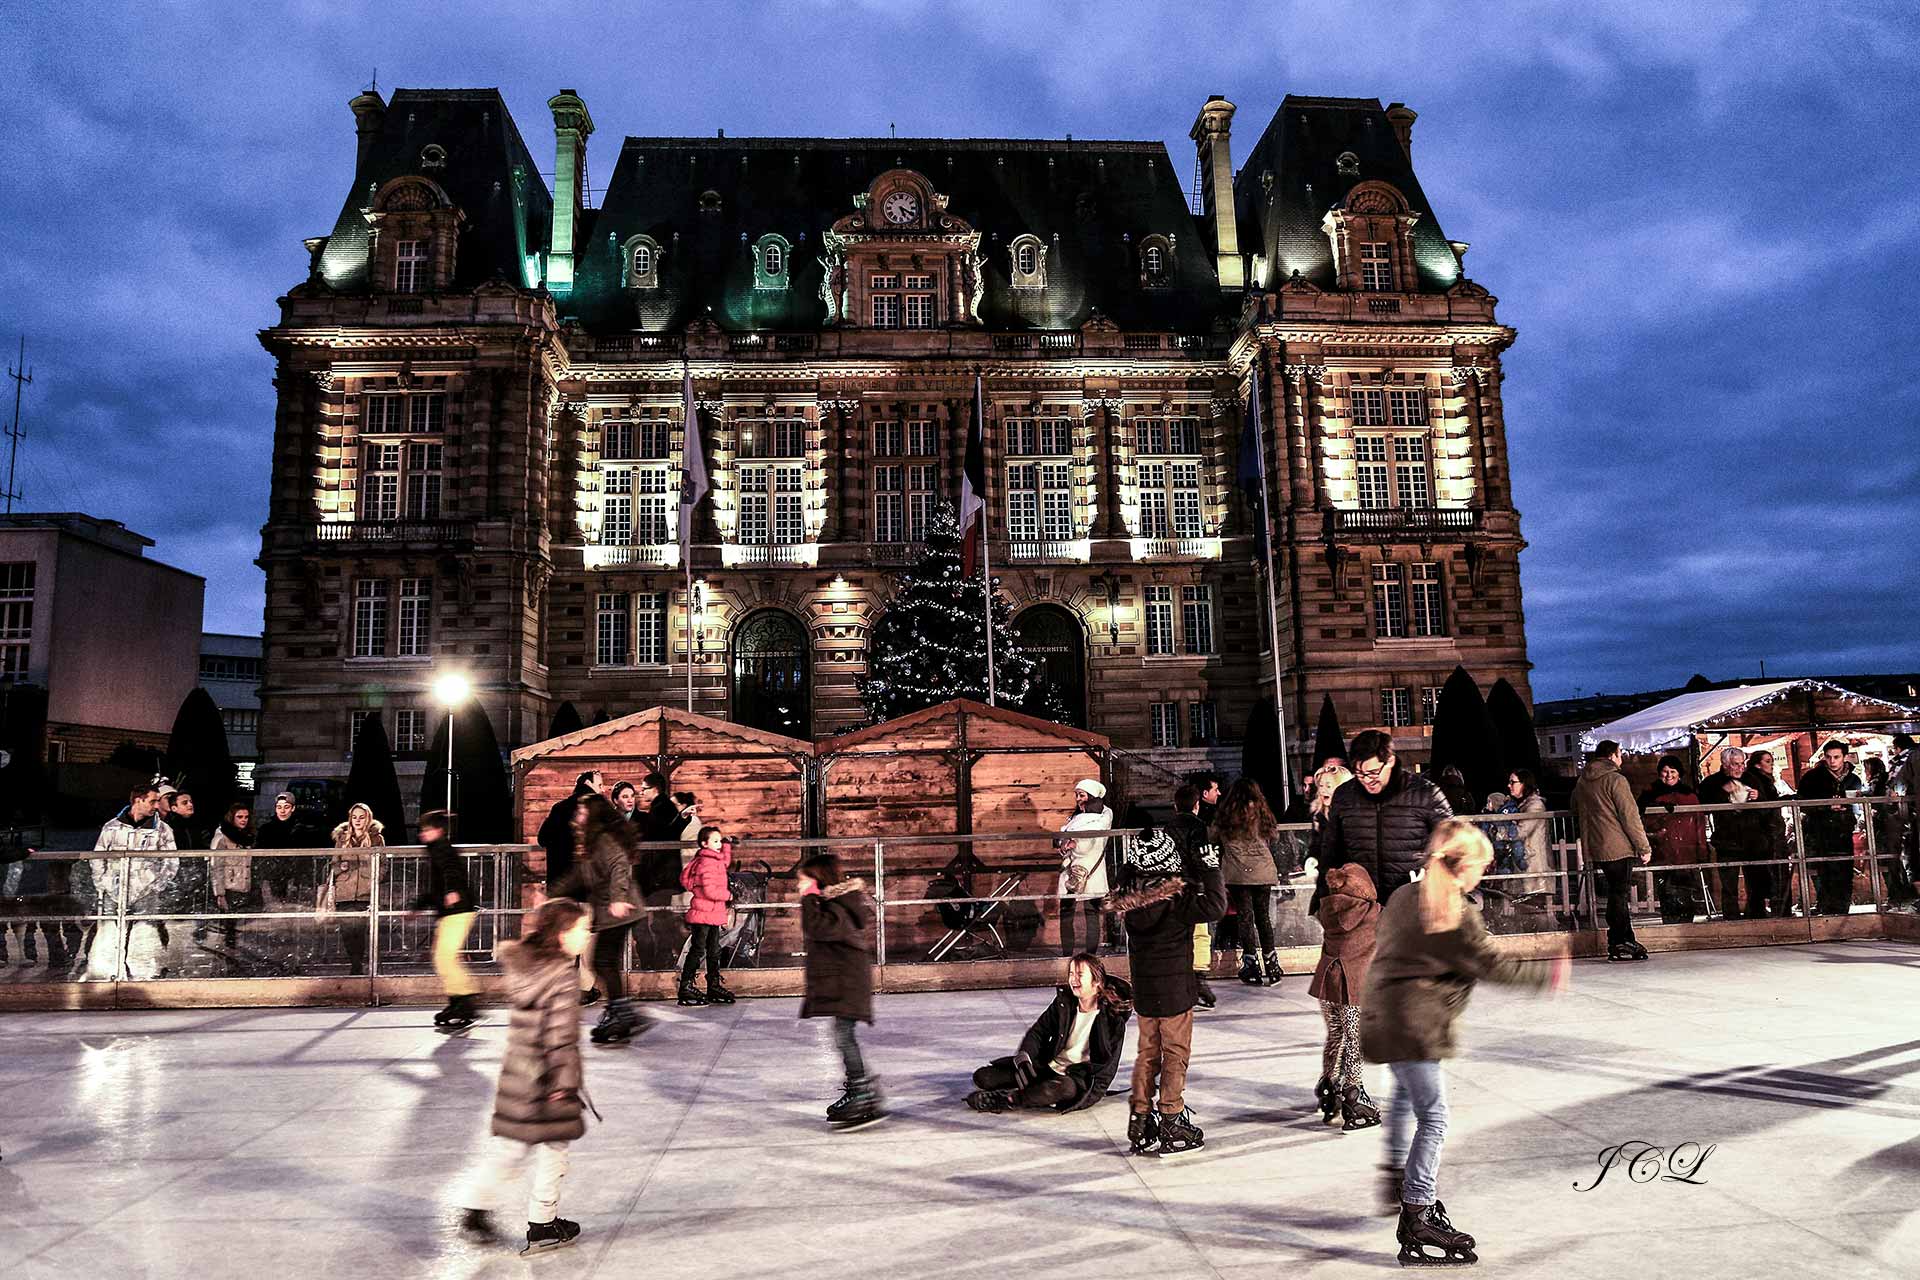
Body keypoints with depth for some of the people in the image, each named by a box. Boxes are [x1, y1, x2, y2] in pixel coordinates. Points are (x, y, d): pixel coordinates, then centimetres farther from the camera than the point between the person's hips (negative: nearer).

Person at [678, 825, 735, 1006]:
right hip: (703, 913, -10)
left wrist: (727, 845, 25)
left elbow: (726, 864, 35)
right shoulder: (706, 862, -18)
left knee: (714, 951, 14)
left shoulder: (716, 861, 13)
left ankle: (714, 987, 22)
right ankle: (686, 988, 0)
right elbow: (710, 891, -25)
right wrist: (728, 895, -10)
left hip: (713, 914, 10)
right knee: (697, 950, -5)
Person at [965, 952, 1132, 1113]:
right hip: (1048, 1067, 5)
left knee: (1064, 1087, -44)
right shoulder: (1064, 1001, 4)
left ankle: (1004, 1100, -28)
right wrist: (1024, 1055, -12)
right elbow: (1039, 1030, 7)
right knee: (983, 1076, -7)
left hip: (1081, 1080, -5)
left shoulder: (1114, 1016, -9)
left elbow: (1108, 1065, -5)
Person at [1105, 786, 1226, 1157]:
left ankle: (1141, 1125, 19)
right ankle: (1171, 1125, 9)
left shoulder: (1133, 900, -1)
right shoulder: (1177, 897, -18)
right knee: (1176, 1054, 6)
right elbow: (1215, 906, -23)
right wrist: (1210, 867, -16)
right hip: (1175, 987, -6)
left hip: (1143, 987, 6)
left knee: (1148, 1052, 15)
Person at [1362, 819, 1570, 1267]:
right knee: (1432, 1117, -3)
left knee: (1406, 1091, 32)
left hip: (1381, 1016, 9)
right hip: (1414, 1024, -9)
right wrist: (1548, 976, 6)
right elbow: (1494, 965, -7)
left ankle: (1397, 1174, 44)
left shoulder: (1402, 898, 10)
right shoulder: (1459, 915, -14)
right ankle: (1417, 1223, 0)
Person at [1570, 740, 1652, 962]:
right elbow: (1630, 816, -12)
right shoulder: (1615, 779, -11)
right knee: (1618, 895, -2)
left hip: (1594, 848, 7)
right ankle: (1618, 945, 0)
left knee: (1617, 893, 14)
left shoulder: (1581, 783, 11)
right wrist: (1644, 847, -7)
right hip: (1618, 847, -7)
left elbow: (1577, 815, 20)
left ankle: (1627, 940, 20)